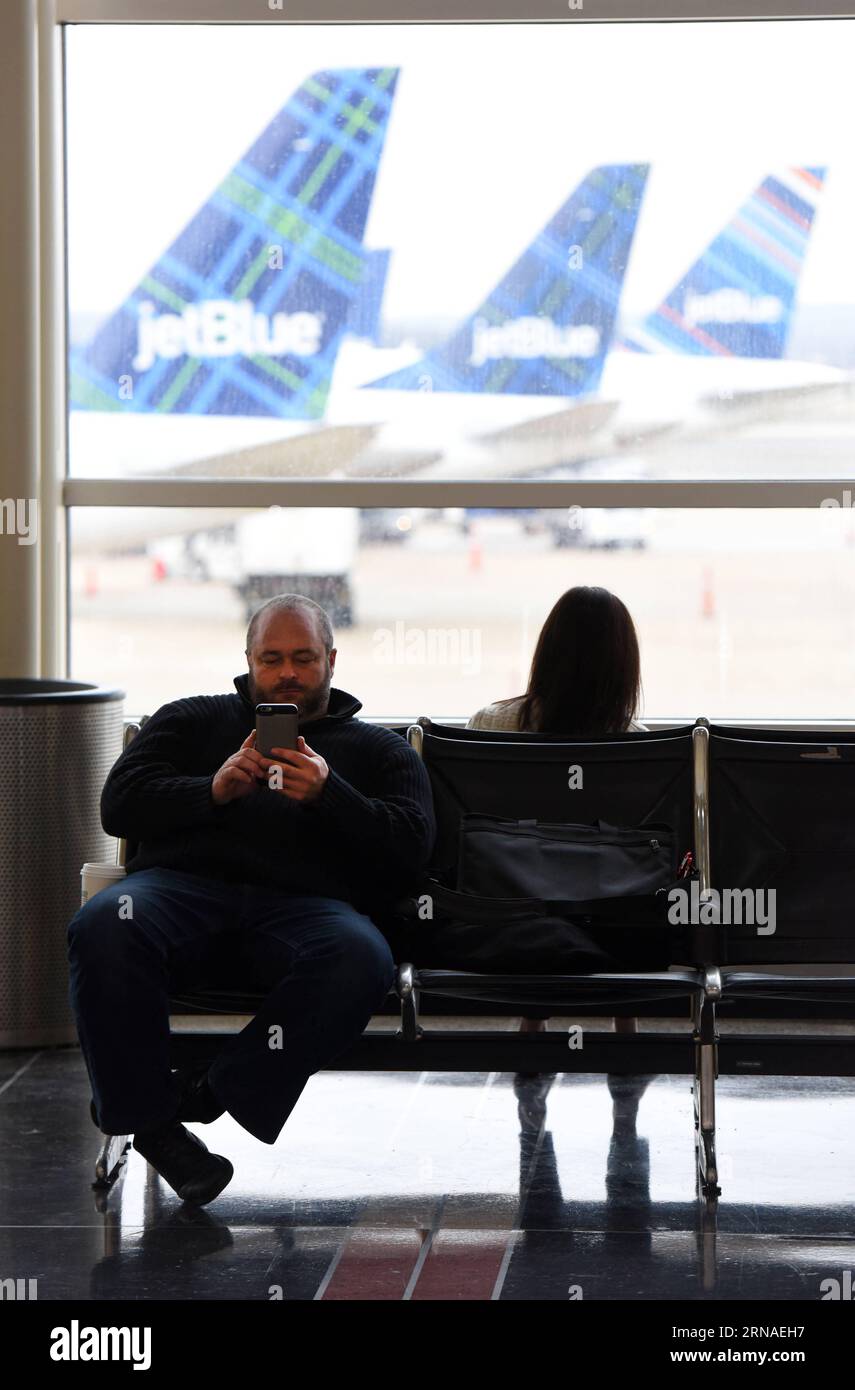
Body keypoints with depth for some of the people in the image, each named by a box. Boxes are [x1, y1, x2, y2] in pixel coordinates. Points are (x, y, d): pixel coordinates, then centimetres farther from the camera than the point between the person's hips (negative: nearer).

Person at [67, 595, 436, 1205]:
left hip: (305, 903, 0)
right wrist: (213, 790, -3)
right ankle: (146, 1115, -25)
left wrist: (327, 795, -7)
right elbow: (120, 804, 14)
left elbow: (410, 849, 9)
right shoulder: (192, 720, 28)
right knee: (105, 926, -36)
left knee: (360, 955, -37)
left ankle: (213, 1094, -29)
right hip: (184, 882, 0)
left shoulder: (380, 749, 27)